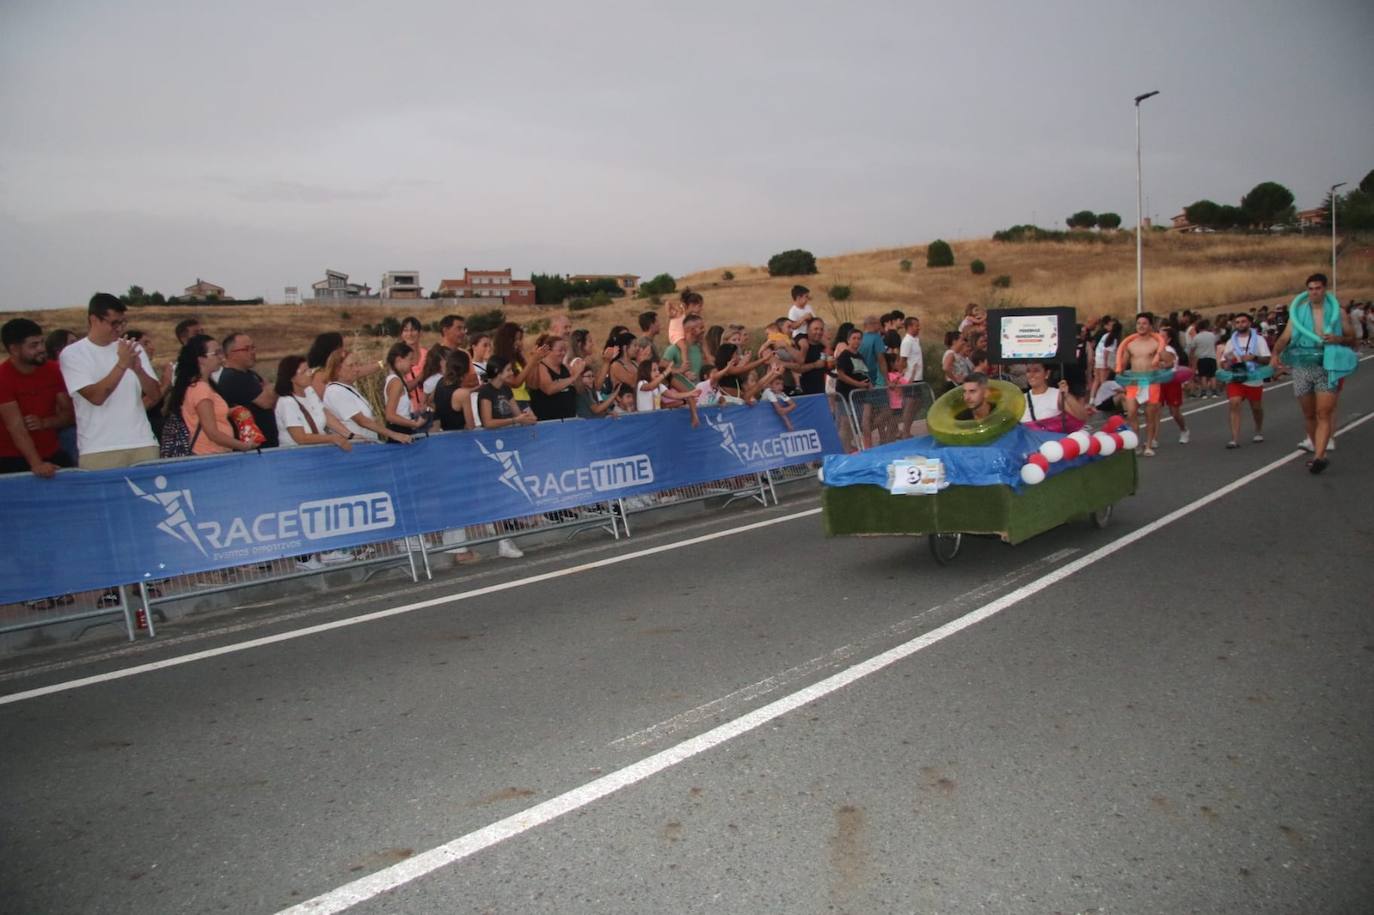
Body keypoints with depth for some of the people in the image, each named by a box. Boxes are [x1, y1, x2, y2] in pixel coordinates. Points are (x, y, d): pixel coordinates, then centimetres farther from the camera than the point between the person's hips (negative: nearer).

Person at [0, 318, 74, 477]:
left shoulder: (53, 370, 0)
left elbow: (68, 413, 3)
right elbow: (16, 427, -22)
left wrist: (45, 423, -18)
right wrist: (36, 464, -33)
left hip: (53, 455, 4)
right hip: (14, 460, -4)